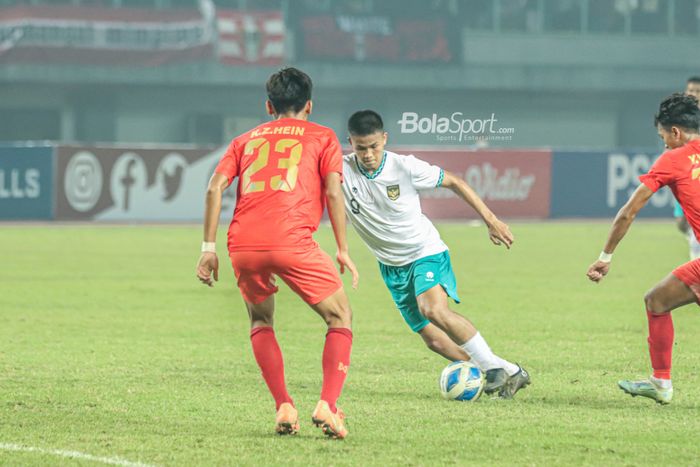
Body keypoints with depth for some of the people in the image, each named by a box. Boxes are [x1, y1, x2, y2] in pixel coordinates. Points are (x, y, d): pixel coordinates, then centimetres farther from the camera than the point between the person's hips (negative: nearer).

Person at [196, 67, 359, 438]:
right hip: (292, 240, -3)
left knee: (261, 322, 26)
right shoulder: (322, 137, 19)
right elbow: (333, 191, 5)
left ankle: (284, 408, 9)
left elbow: (215, 188, 13)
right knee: (340, 318, 12)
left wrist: (208, 248, 13)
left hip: (242, 245, 3)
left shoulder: (246, 140, 27)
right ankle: (327, 405, -7)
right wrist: (343, 250, 8)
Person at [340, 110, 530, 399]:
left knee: (433, 309, -32)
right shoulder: (341, 171, -14)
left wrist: (490, 219, -6)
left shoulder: (405, 167, -17)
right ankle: (507, 374, 9)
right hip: (391, 266, 4)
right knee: (433, 339, -3)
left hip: (426, 252, -4)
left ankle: (494, 367, -21)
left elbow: (453, 182, -5)